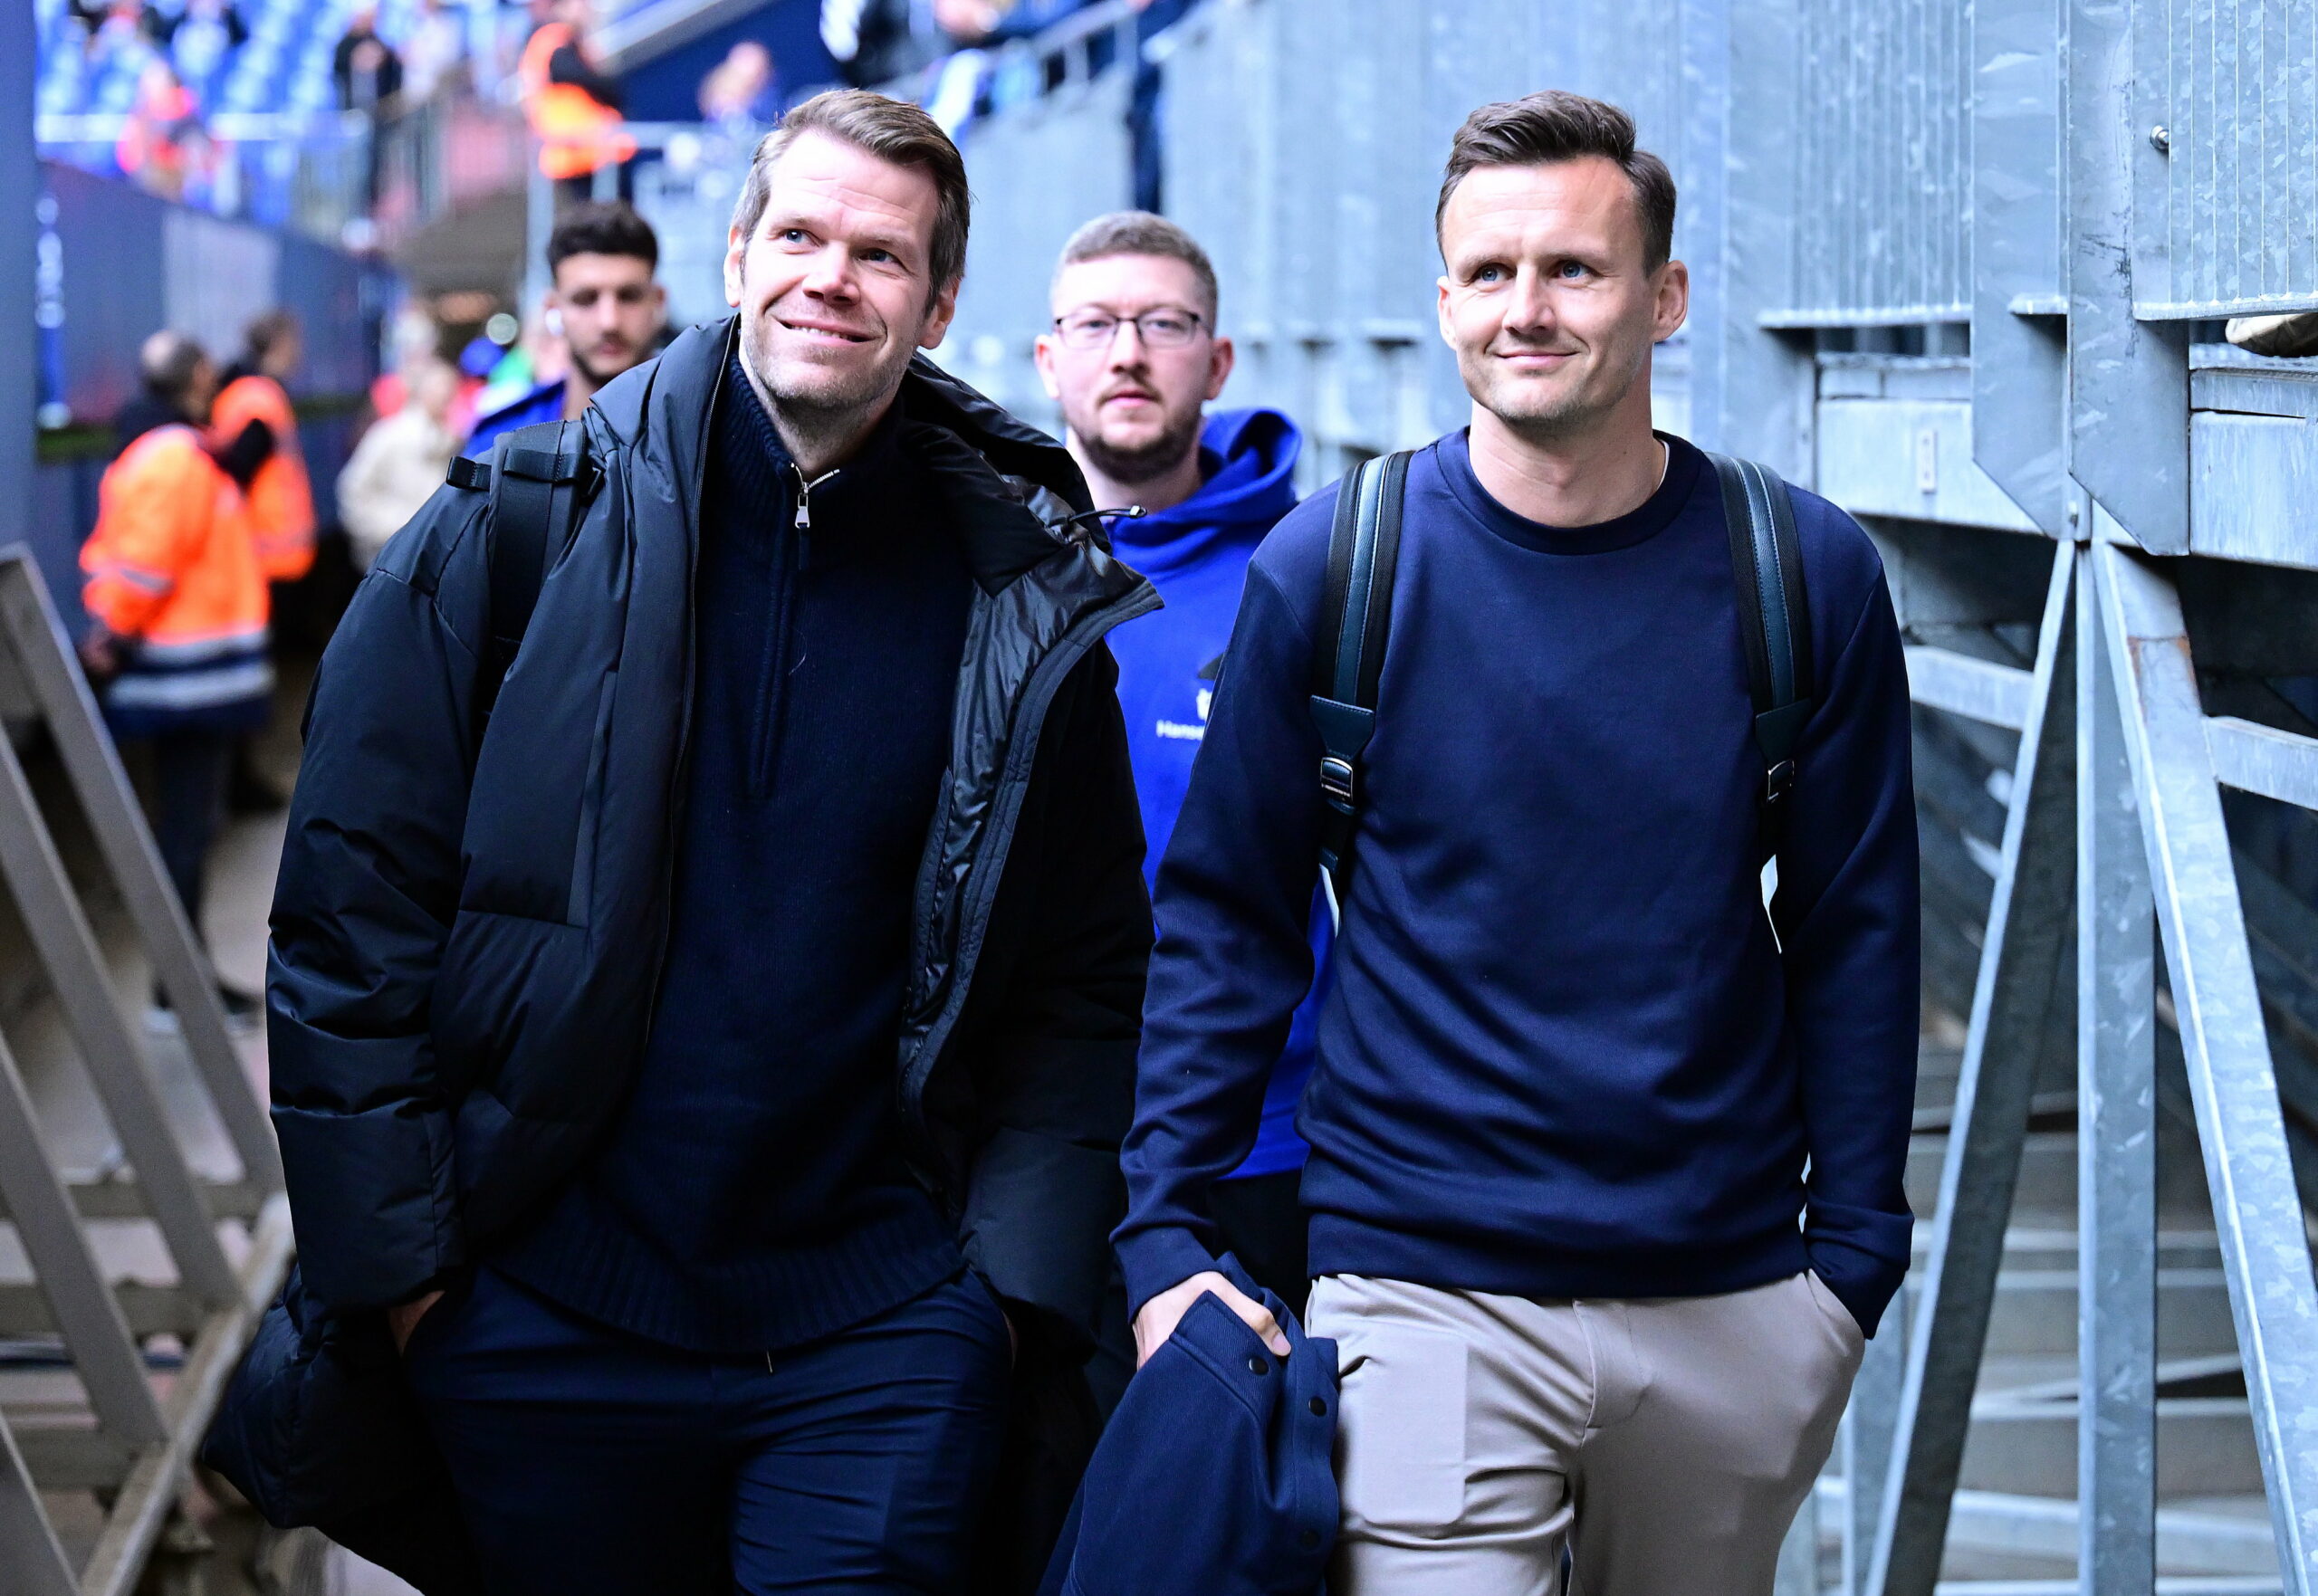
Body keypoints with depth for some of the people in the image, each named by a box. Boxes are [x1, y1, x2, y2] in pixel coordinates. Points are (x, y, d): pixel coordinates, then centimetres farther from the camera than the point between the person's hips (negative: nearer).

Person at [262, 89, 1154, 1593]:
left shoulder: (1026, 609, 1)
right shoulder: (506, 539, -2)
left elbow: (1083, 980, 5)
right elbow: (350, 914, -1)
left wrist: (1019, 1284, -4)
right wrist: (393, 1261, -4)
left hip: (881, 1333, 0)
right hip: (547, 1321, 0)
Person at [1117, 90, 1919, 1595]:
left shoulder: (1808, 574, -1)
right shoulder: (1329, 569, -4)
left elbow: (1855, 933, 6)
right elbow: (1224, 919, 1)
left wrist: (1857, 1246, 4)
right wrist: (1166, 1236, -5)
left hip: (1736, 1307, 2)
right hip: (1424, 1299, -2)